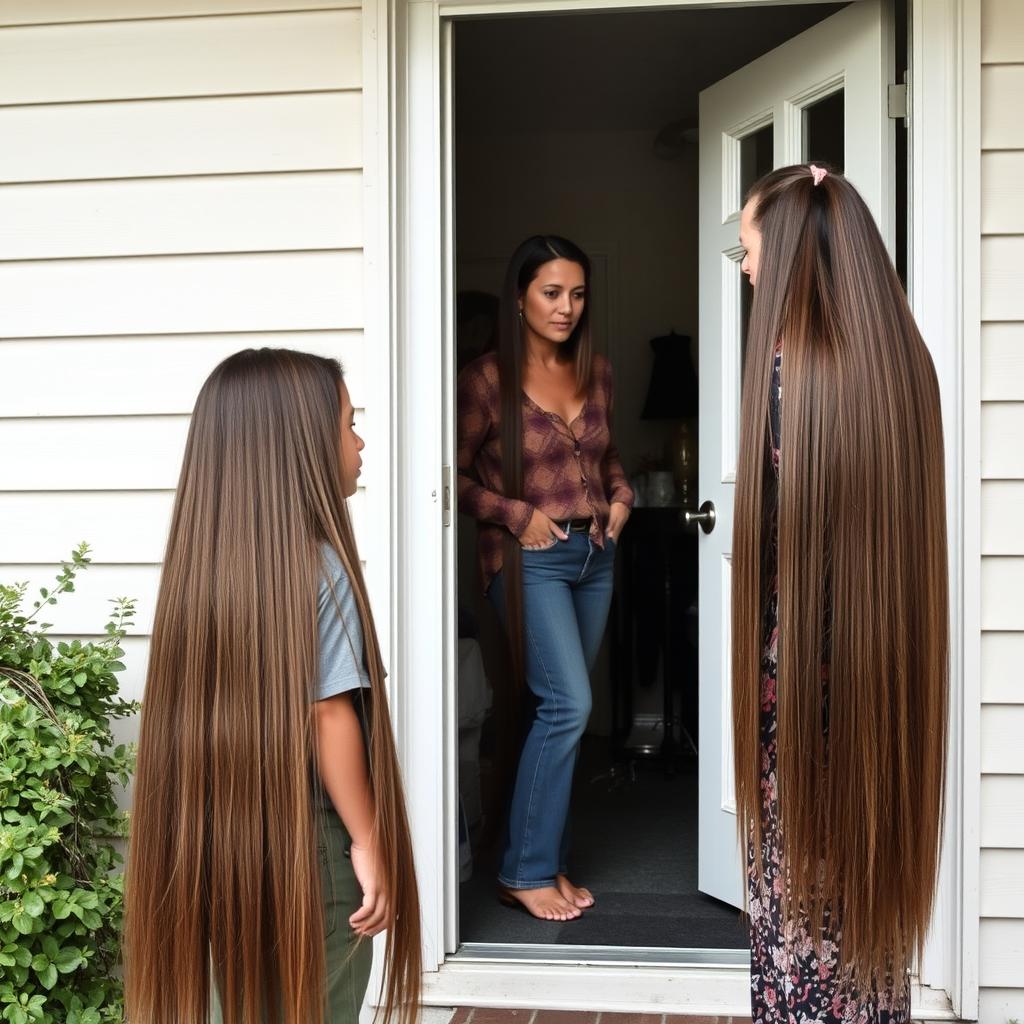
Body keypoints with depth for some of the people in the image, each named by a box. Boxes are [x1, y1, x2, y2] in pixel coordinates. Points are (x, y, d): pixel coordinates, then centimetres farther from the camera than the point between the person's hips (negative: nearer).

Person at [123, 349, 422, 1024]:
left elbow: (202, 715, 5)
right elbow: (329, 716, -18)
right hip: (308, 845, -6)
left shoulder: (205, 557, 1)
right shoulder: (319, 566, -18)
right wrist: (369, 842, -10)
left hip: (215, 842, 6)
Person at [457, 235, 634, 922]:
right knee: (568, 704, -15)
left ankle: (549, 862, 20)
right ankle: (525, 871, -1)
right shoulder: (488, 379, -8)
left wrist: (621, 496, 5)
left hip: (596, 555, 6)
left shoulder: (597, 372, 9)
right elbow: (456, 477, -6)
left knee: (562, 711, 10)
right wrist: (518, 515, -14)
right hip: (530, 559, -6)